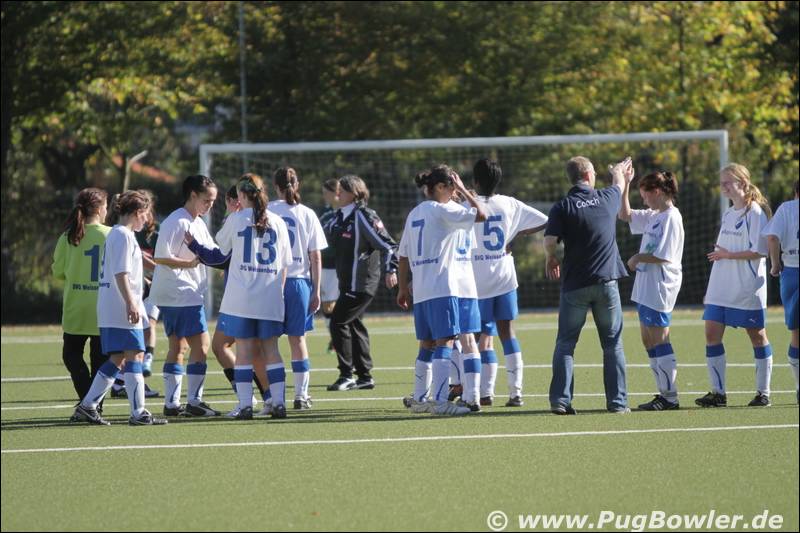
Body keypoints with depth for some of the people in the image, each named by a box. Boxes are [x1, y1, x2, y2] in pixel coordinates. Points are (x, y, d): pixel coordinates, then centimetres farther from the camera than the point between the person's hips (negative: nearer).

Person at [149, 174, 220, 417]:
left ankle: (172, 403, 11)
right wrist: (190, 263, -20)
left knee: (177, 347, 10)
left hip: (188, 294, 10)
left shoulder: (198, 223, 16)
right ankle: (194, 401, -6)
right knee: (201, 345, -9)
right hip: (181, 294, -10)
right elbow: (160, 258, -19)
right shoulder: (177, 222, -14)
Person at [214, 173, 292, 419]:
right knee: (271, 349, 8)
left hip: (241, 298, -2)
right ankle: (278, 402, 3)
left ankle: (245, 404, -1)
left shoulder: (236, 220, -3)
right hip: (270, 298, 2)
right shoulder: (277, 222, 5)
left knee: (243, 350, 2)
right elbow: (284, 264, 8)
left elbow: (221, 245, 15)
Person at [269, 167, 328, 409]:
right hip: (299, 281, 1)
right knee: (298, 338, 10)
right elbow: (315, 258, 4)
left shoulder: (266, 212, -1)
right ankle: (301, 394, 9)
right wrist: (316, 291, 8)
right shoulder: (307, 214, 4)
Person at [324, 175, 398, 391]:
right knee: (354, 325, 12)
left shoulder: (364, 216, -14)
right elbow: (326, 238, 27)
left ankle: (347, 374, -7)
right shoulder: (341, 217, 13)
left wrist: (390, 270, -22)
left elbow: (387, 244, -16)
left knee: (338, 322, -11)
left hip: (361, 283, -9)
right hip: (348, 283, 9)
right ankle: (365, 376, 19)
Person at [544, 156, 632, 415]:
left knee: (565, 344, 7)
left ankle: (560, 400, -2)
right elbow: (619, 185, 26)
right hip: (606, 281, 1)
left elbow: (549, 242, -15)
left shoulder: (562, 207, -6)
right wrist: (618, 172, 49)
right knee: (613, 344, 10)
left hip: (575, 284, -1)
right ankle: (617, 401, 7)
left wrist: (552, 260, 7)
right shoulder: (606, 198, 2)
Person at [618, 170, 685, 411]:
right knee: (648, 341, 11)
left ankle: (670, 396, -4)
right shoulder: (653, 216, 13)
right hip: (645, 288, 10)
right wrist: (625, 185, 16)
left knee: (659, 340, -7)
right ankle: (664, 392, 15)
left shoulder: (671, 217, -14)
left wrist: (637, 258, -6)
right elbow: (625, 214, 25)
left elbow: (662, 256, -20)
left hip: (660, 289, -10)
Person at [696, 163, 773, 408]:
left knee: (757, 334, 2)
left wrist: (727, 254, -14)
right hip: (721, 288, 8)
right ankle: (718, 392, 1)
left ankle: (763, 392, 9)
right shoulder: (728, 215, 15)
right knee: (712, 333, -1)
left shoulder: (755, 213, -9)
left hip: (748, 288, -7)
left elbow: (758, 251, -16)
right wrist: (711, 288, 19)